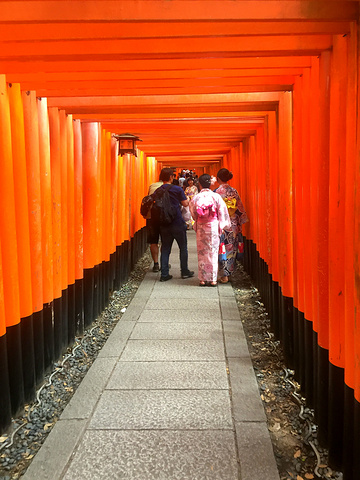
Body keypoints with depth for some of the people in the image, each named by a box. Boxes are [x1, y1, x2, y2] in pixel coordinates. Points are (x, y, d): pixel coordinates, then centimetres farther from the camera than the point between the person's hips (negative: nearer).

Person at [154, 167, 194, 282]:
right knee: (183, 248, 11)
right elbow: (185, 204, -2)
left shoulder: (157, 191, 1)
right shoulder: (177, 189, -9)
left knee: (165, 249, 9)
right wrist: (186, 198, 17)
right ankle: (184, 272, 17)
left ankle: (164, 274, 7)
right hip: (177, 224, -3)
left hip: (163, 224, 3)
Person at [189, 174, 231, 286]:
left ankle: (202, 279, 9)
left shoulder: (195, 198, -5)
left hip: (201, 228, 1)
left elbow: (193, 214, 5)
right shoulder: (216, 196, -6)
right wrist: (222, 226, 9)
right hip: (213, 226, 0)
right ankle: (213, 279, 8)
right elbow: (222, 213, -2)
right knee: (213, 252, 6)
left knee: (202, 253, 7)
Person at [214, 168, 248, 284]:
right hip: (233, 225, 5)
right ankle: (229, 272, 21)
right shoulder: (234, 191, 3)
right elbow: (240, 208, 7)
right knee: (232, 249, 12)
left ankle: (224, 275, 3)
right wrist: (239, 225, 16)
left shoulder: (217, 192, -11)